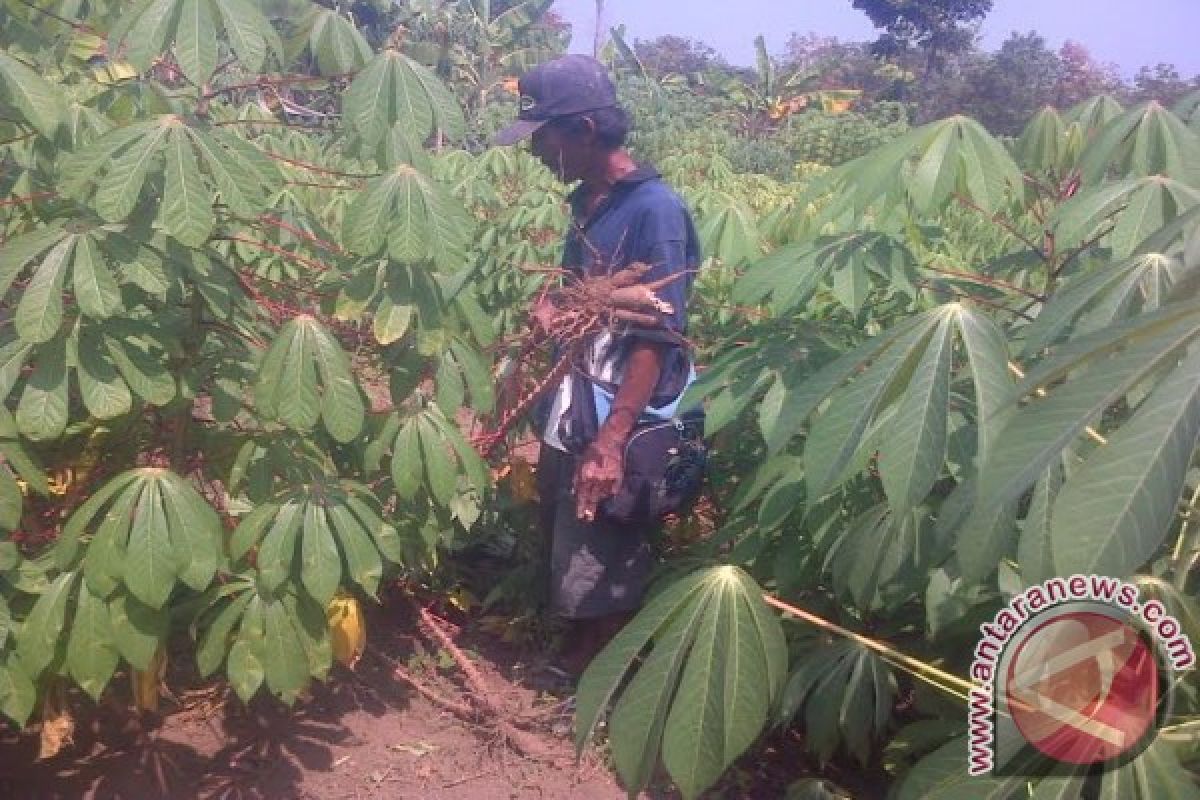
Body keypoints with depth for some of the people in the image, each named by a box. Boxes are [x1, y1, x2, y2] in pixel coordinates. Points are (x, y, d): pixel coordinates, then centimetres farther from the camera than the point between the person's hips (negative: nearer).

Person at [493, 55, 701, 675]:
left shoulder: (653, 209, -16)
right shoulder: (589, 201, 8)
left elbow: (657, 340, -21)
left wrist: (610, 442, -26)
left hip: (614, 430, -8)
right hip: (570, 417, 8)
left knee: (603, 581, 7)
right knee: (563, 551, 19)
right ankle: (573, 666, 39)